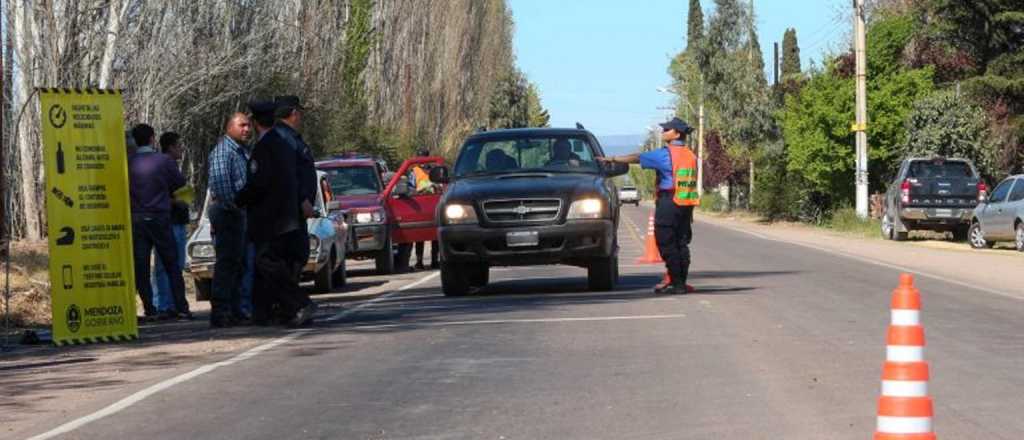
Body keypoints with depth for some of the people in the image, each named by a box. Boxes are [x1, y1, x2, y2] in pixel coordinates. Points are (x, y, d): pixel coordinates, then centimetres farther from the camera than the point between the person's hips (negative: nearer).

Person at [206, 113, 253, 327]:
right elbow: (219, 181, -23)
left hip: (240, 213, 10)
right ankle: (220, 312, -12)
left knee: (239, 264, 13)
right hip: (227, 213, -10)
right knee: (227, 262, -11)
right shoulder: (223, 150, -11)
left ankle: (235, 311, 19)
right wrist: (231, 205, -22)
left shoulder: (243, 152, 20)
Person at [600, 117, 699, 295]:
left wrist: (612, 159, 4)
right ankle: (681, 282, 9)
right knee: (682, 245, 9)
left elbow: (637, 158, -6)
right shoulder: (690, 155, 12)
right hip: (686, 205, 7)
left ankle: (677, 283, -5)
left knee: (667, 245, -3)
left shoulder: (665, 154, -10)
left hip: (669, 202, -7)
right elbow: (692, 182, 15)